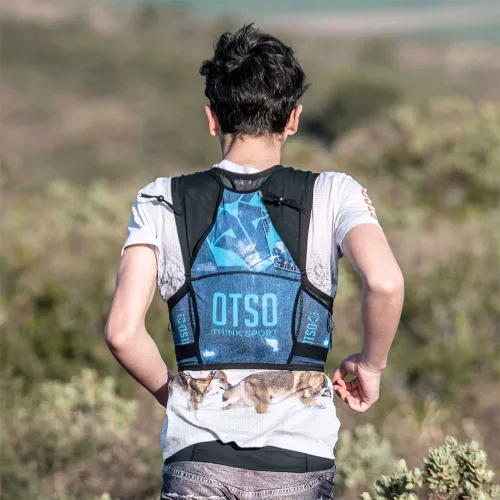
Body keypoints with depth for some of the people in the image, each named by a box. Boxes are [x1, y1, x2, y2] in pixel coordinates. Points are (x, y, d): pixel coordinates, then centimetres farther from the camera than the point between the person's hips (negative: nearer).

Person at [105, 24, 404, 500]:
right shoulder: (332, 194, 3)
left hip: (197, 462, 0)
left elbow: (122, 331, -6)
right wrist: (371, 364, 2)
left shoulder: (162, 201, 5)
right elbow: (384, 282, -16)